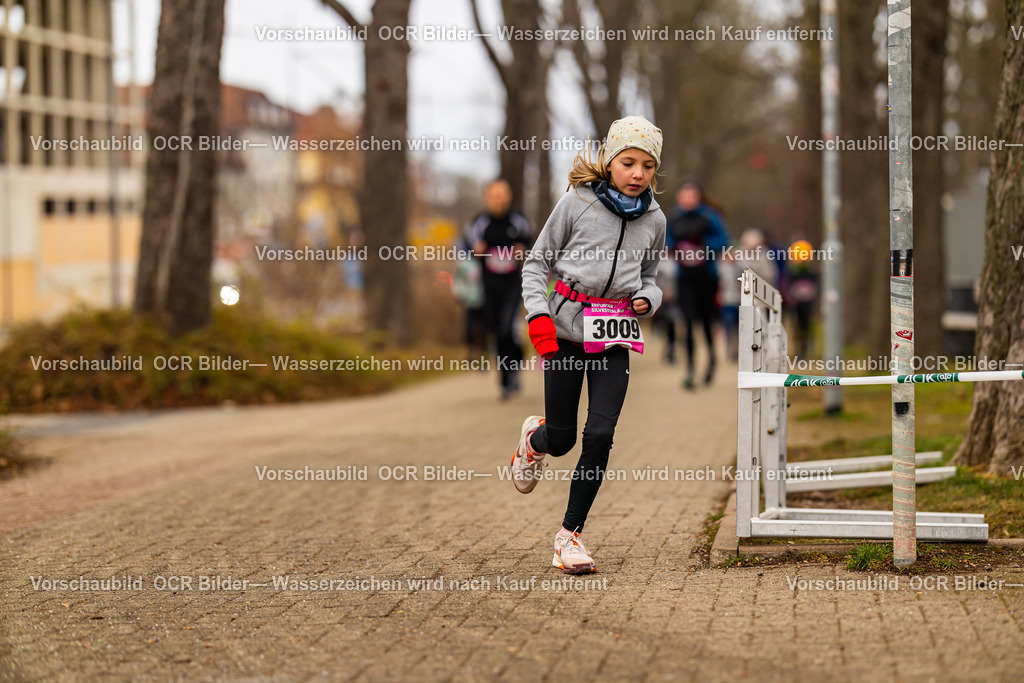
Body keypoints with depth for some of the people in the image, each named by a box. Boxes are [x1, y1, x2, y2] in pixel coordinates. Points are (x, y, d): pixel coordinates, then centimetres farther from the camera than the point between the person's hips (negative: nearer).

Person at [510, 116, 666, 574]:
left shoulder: (654, 220, 7)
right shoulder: (577, 204, -4)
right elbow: (536, 263, 2)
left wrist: (647, 300, -3)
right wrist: (538, 315, -12)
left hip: (617, 332, 2)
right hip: (568, 325, -2)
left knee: (600, 434, -10)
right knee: (562, 438, 2)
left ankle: (570, 534, 2)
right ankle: (535, 437, 42)